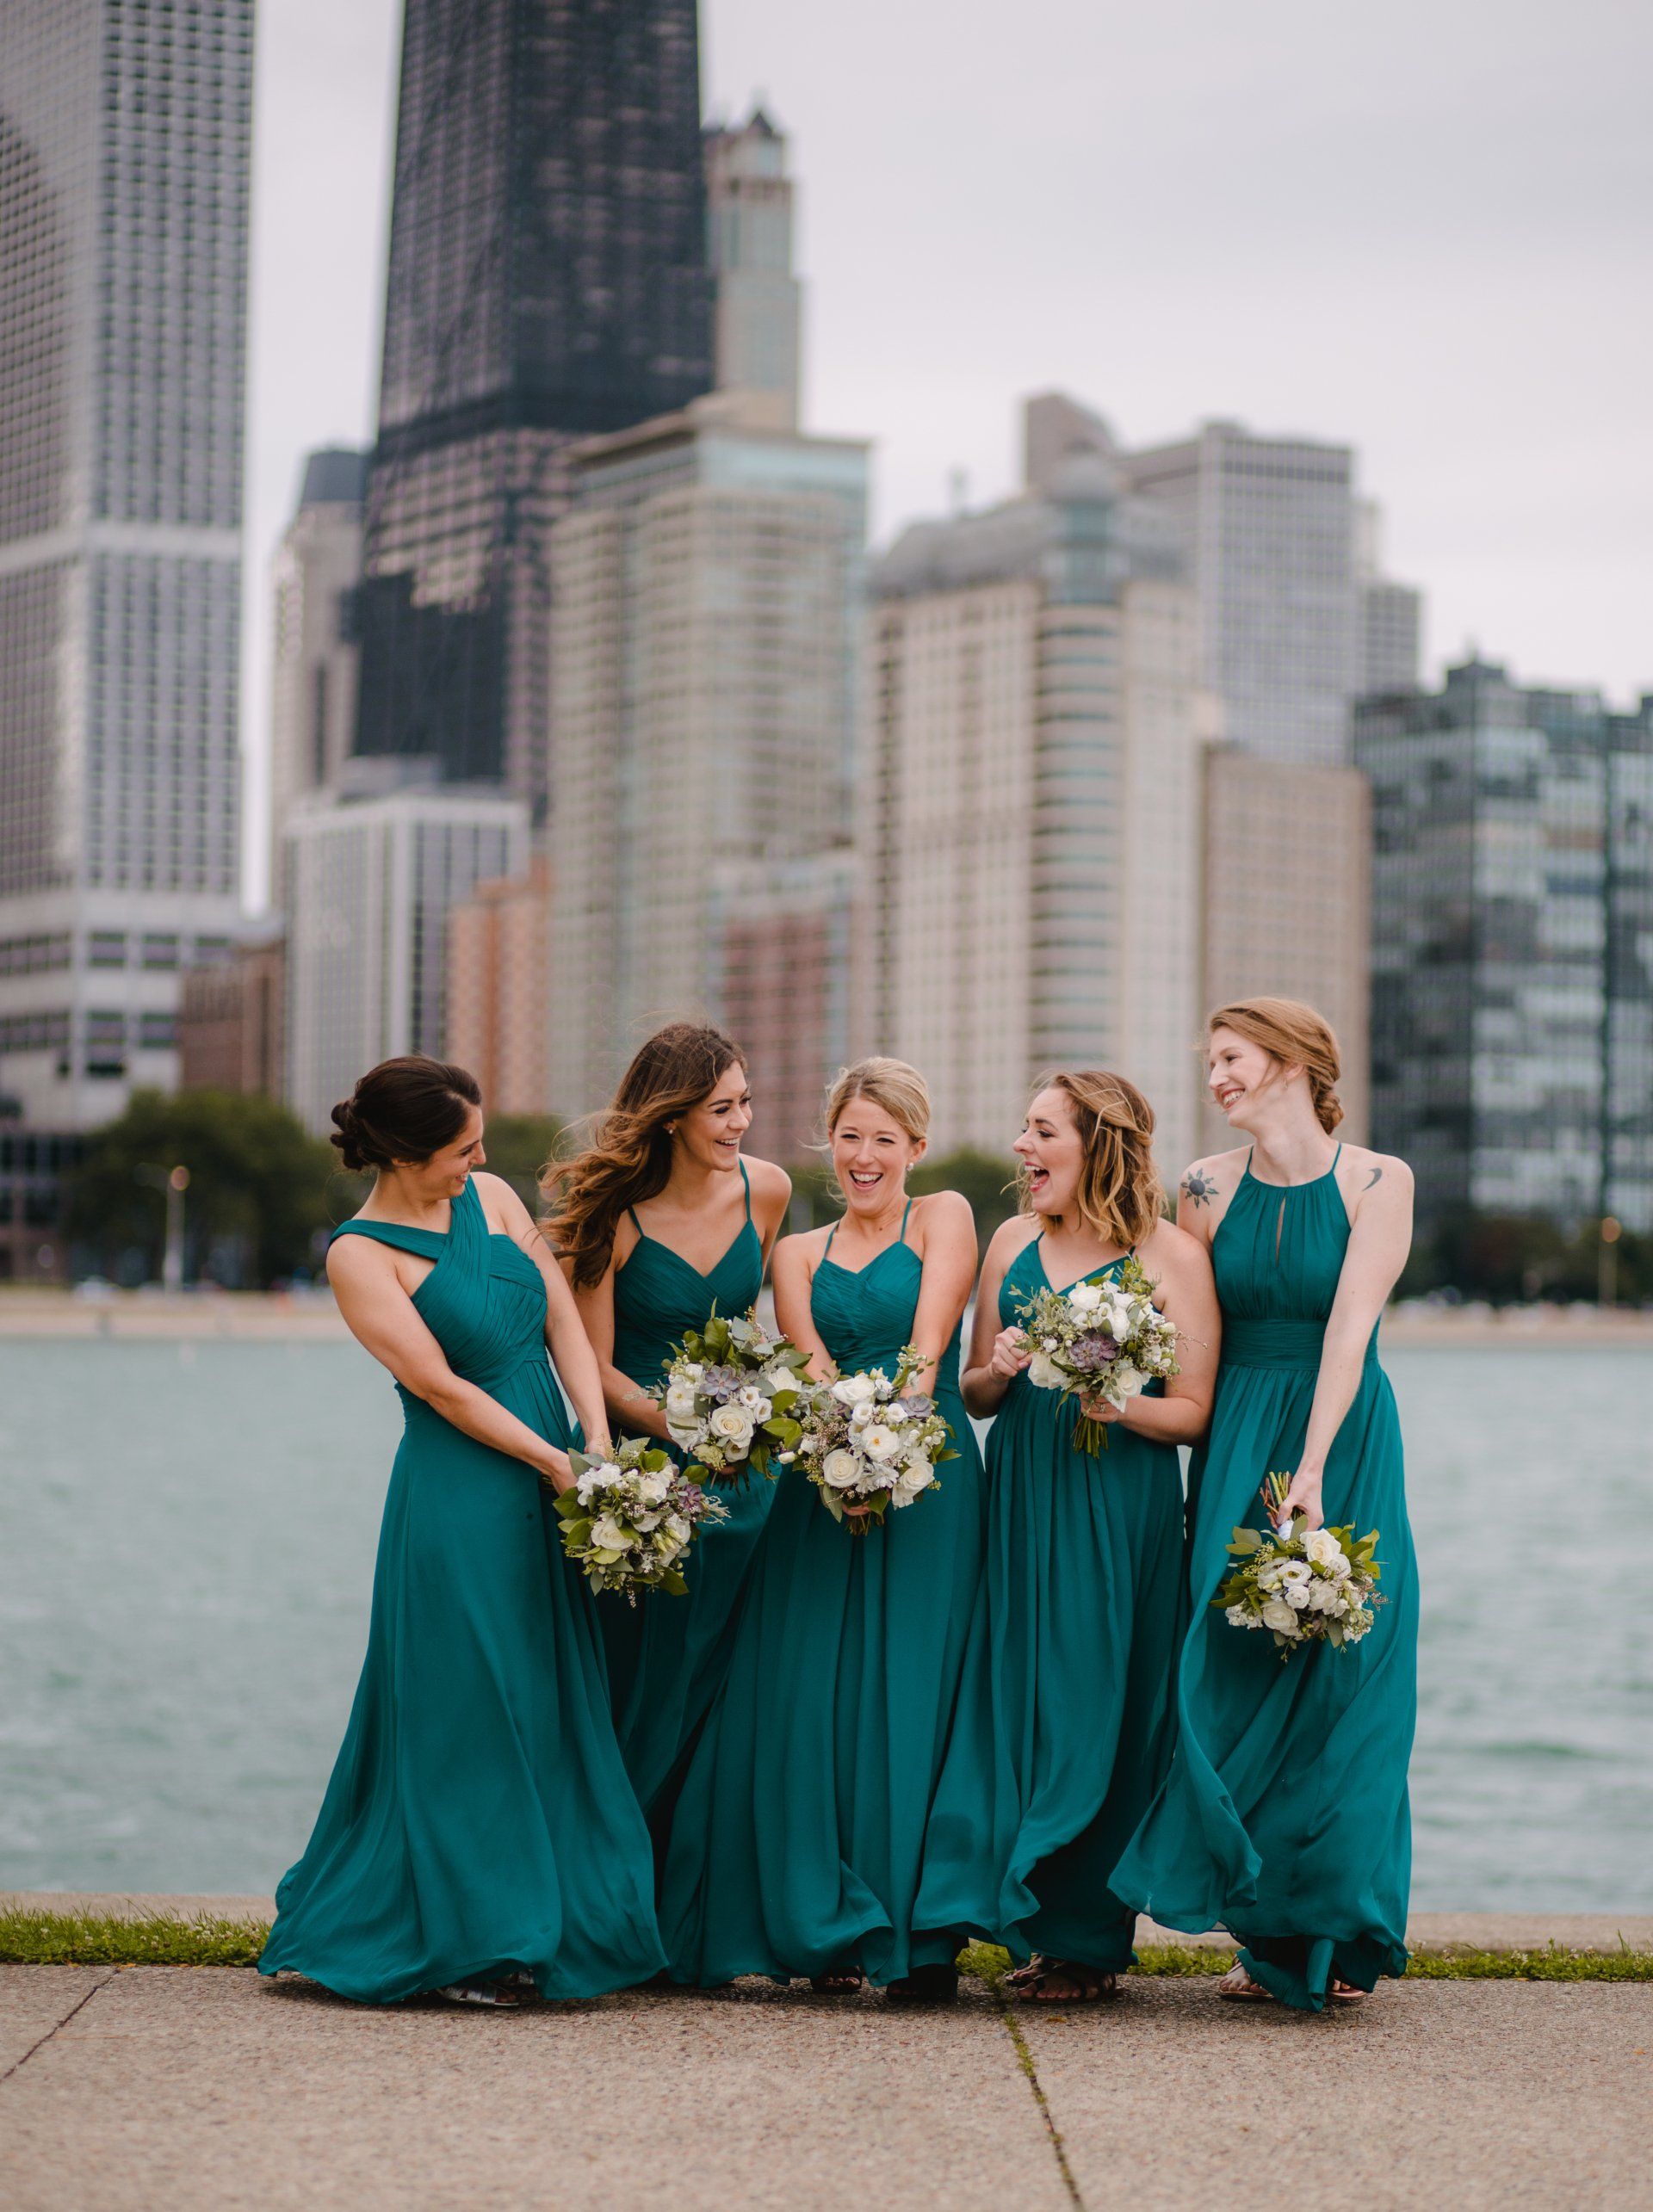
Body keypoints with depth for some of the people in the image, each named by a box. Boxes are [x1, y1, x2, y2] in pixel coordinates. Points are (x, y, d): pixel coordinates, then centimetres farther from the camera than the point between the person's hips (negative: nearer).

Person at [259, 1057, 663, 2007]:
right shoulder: (360, 1255, -10)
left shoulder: (491, 1197, 8)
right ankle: (466, 1940, 9)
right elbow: (442, 1387, -14)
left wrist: (601, 1447, -6)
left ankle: (555, 1924, 19)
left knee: (555, 1705, 9)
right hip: (461, 1494, -6)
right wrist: (556, 1464, -13)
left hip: (554, 1482, 6)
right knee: (466, 1711, -2)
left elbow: (565, 1320, 5)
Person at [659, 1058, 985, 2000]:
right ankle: (832, 1930, 7)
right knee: (808, 1701, -3)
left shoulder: (943, 1217, 8)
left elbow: (928, 1344, -6)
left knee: (911, 1698, -8)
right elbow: (812, 1364, 1)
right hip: (823, 1487, 3)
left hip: (928, 1484, -3)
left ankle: (923, 1937, -3)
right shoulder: (799, 1253, 18)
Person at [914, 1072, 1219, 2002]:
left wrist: (1117, 1404, -22)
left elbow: (1193, 1411, -5)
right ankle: (1031, 1920, 9)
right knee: (1011, 1699, 0)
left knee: (1098, 1708, -2)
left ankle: (1089, 1937, 8)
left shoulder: (1172, 1254, -2)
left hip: (1122, 1511, -4)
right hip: (1021, 1501, 4)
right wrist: (999, 1371, -5)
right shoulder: (1013, 1242, 13)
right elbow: (973, 1393, 16)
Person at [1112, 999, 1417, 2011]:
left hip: (1344, 1436, -3)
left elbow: (1350, 1325, -13)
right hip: (1235, 1441, 3)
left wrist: (1311, 1470, -20)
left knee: (1339, 1681, -2)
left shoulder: (1376, 1183, -5)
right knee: (1236, 1675, 0)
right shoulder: (1210, 1187, 5)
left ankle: (1340, 1937, 8)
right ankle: (1271, 1934, 9)